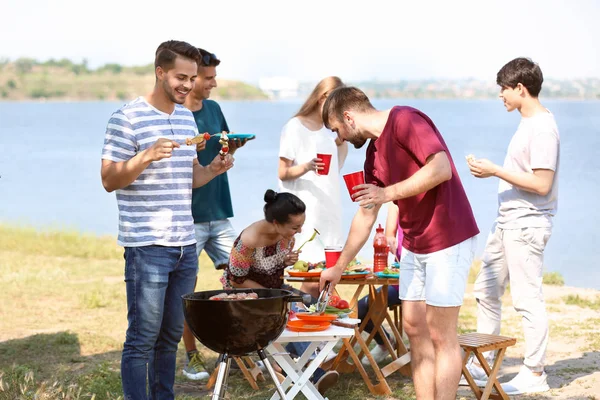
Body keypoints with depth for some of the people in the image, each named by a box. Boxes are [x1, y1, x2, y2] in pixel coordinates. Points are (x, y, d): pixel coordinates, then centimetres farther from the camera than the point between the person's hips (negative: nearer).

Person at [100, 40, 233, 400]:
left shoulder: (187, 117, 14)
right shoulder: (128, 118, -8)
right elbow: (109, 180, -10)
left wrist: (213, 169, 1)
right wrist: (146, 157, -25)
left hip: (185, 245, 7)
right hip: (147, 246, -7)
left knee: (172, 336, 12)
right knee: (143, 338, -5)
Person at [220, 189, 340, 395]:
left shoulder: (287, 234, -7)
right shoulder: (249, 241, -27)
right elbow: (236, 280, -18)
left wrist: (288, 261, -11)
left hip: (274, 288, 7)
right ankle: (314, 374, -37)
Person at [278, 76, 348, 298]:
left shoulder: (328, 130, 17)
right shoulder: (295, 128, -5)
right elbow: (283, 173, -7)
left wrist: (342, 143, 10)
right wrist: (306, 167, -26)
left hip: (329, 212, 7)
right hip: (307, 214, -7)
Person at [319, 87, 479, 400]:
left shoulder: (405, 121, -14)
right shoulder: (374, 152, 13)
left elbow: (442, 168, -26)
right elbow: (365, 215, 20)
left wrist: (388, 193, -22)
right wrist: (339, 268, 22)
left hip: (447, 239, -9)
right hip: (414, 244, 9)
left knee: (440, 334, -5)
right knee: (414, 328, 10)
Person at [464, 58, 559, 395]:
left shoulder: (542, 127, -18)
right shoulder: (529, 123, 12)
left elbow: (542, 184, -23)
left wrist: (495, 171, -20)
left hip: (527, 224, -11)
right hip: (508, 222, 11)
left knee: (527, 298, -5)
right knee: (487, 291, 15)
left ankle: (535, 374, 5)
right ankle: (484, 366, 24)